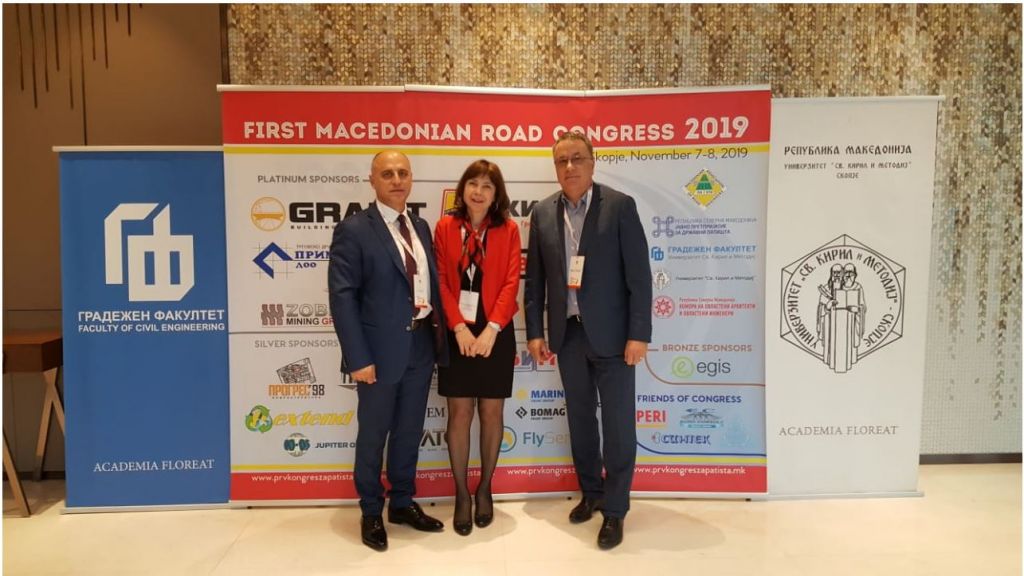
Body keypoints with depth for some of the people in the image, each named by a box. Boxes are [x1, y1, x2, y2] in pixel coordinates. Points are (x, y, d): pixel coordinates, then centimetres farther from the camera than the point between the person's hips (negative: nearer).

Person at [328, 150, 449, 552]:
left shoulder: (421, 227, 11)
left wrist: (440, 335, 2)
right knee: (373, 435, 11)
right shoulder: (354, 229, -9)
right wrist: (358, 358, -18)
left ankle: (403, 503, 35)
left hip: (422, 344, 6)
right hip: (381, 349, -5)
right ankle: (371, 513, 29)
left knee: (409, 431, 17)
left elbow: (430, 283, 10)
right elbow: (342, 296, -14)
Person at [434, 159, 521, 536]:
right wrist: (459, 328, -13)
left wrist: (491, 329, -15)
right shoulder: (445, 227, 2)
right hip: (457, 333, 0)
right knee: (459, 414, 4)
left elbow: (511, 283, -4)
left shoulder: (508, 230, 2)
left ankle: (485, 489, 26)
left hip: (495, 332, 0)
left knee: (492, 413, 8)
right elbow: (441, 282, -2)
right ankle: (461, 494, 18)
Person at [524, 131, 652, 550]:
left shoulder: (620, 206, -6)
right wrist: (534, 331, 4)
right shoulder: (543, 212, 5)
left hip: (610, 332, -4)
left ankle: (614, 510, 16)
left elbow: (639, 274, -9)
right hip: (567, 333, 4)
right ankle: (590, 492, 33)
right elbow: (534, 277, 8)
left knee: (618, 423, 2)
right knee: (579, 418, 15)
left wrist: (639, 334, -13)